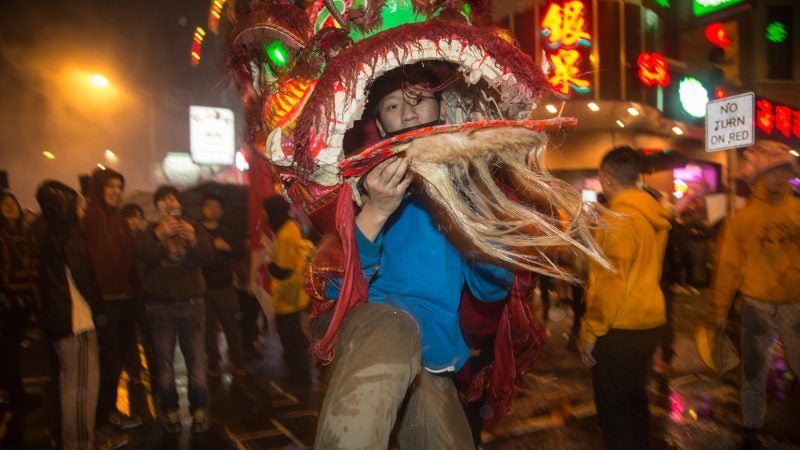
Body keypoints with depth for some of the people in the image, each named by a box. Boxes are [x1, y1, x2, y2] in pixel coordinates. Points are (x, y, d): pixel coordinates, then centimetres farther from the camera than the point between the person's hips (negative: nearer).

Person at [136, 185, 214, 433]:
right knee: (164, 362, 6)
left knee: (197, 360, 2)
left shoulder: (194, 229, 7)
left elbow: (208, 256, -10)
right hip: (159, 305, 0)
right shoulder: (151, 232, 5)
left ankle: (199, 410, 15)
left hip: (191, 303, 0)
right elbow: (143, 255, -17)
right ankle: (171, 411, 18)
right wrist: (158, 235, -36)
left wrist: (193, 240, -30)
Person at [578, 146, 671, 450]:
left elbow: (610, 282, -20)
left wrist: (590, 331, -13)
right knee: (634, 398, 22)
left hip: (621, 328, -8)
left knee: (613, 408, 5)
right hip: (649, 321, 9)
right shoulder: (654, 214, 7)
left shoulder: (619, 217, -18)